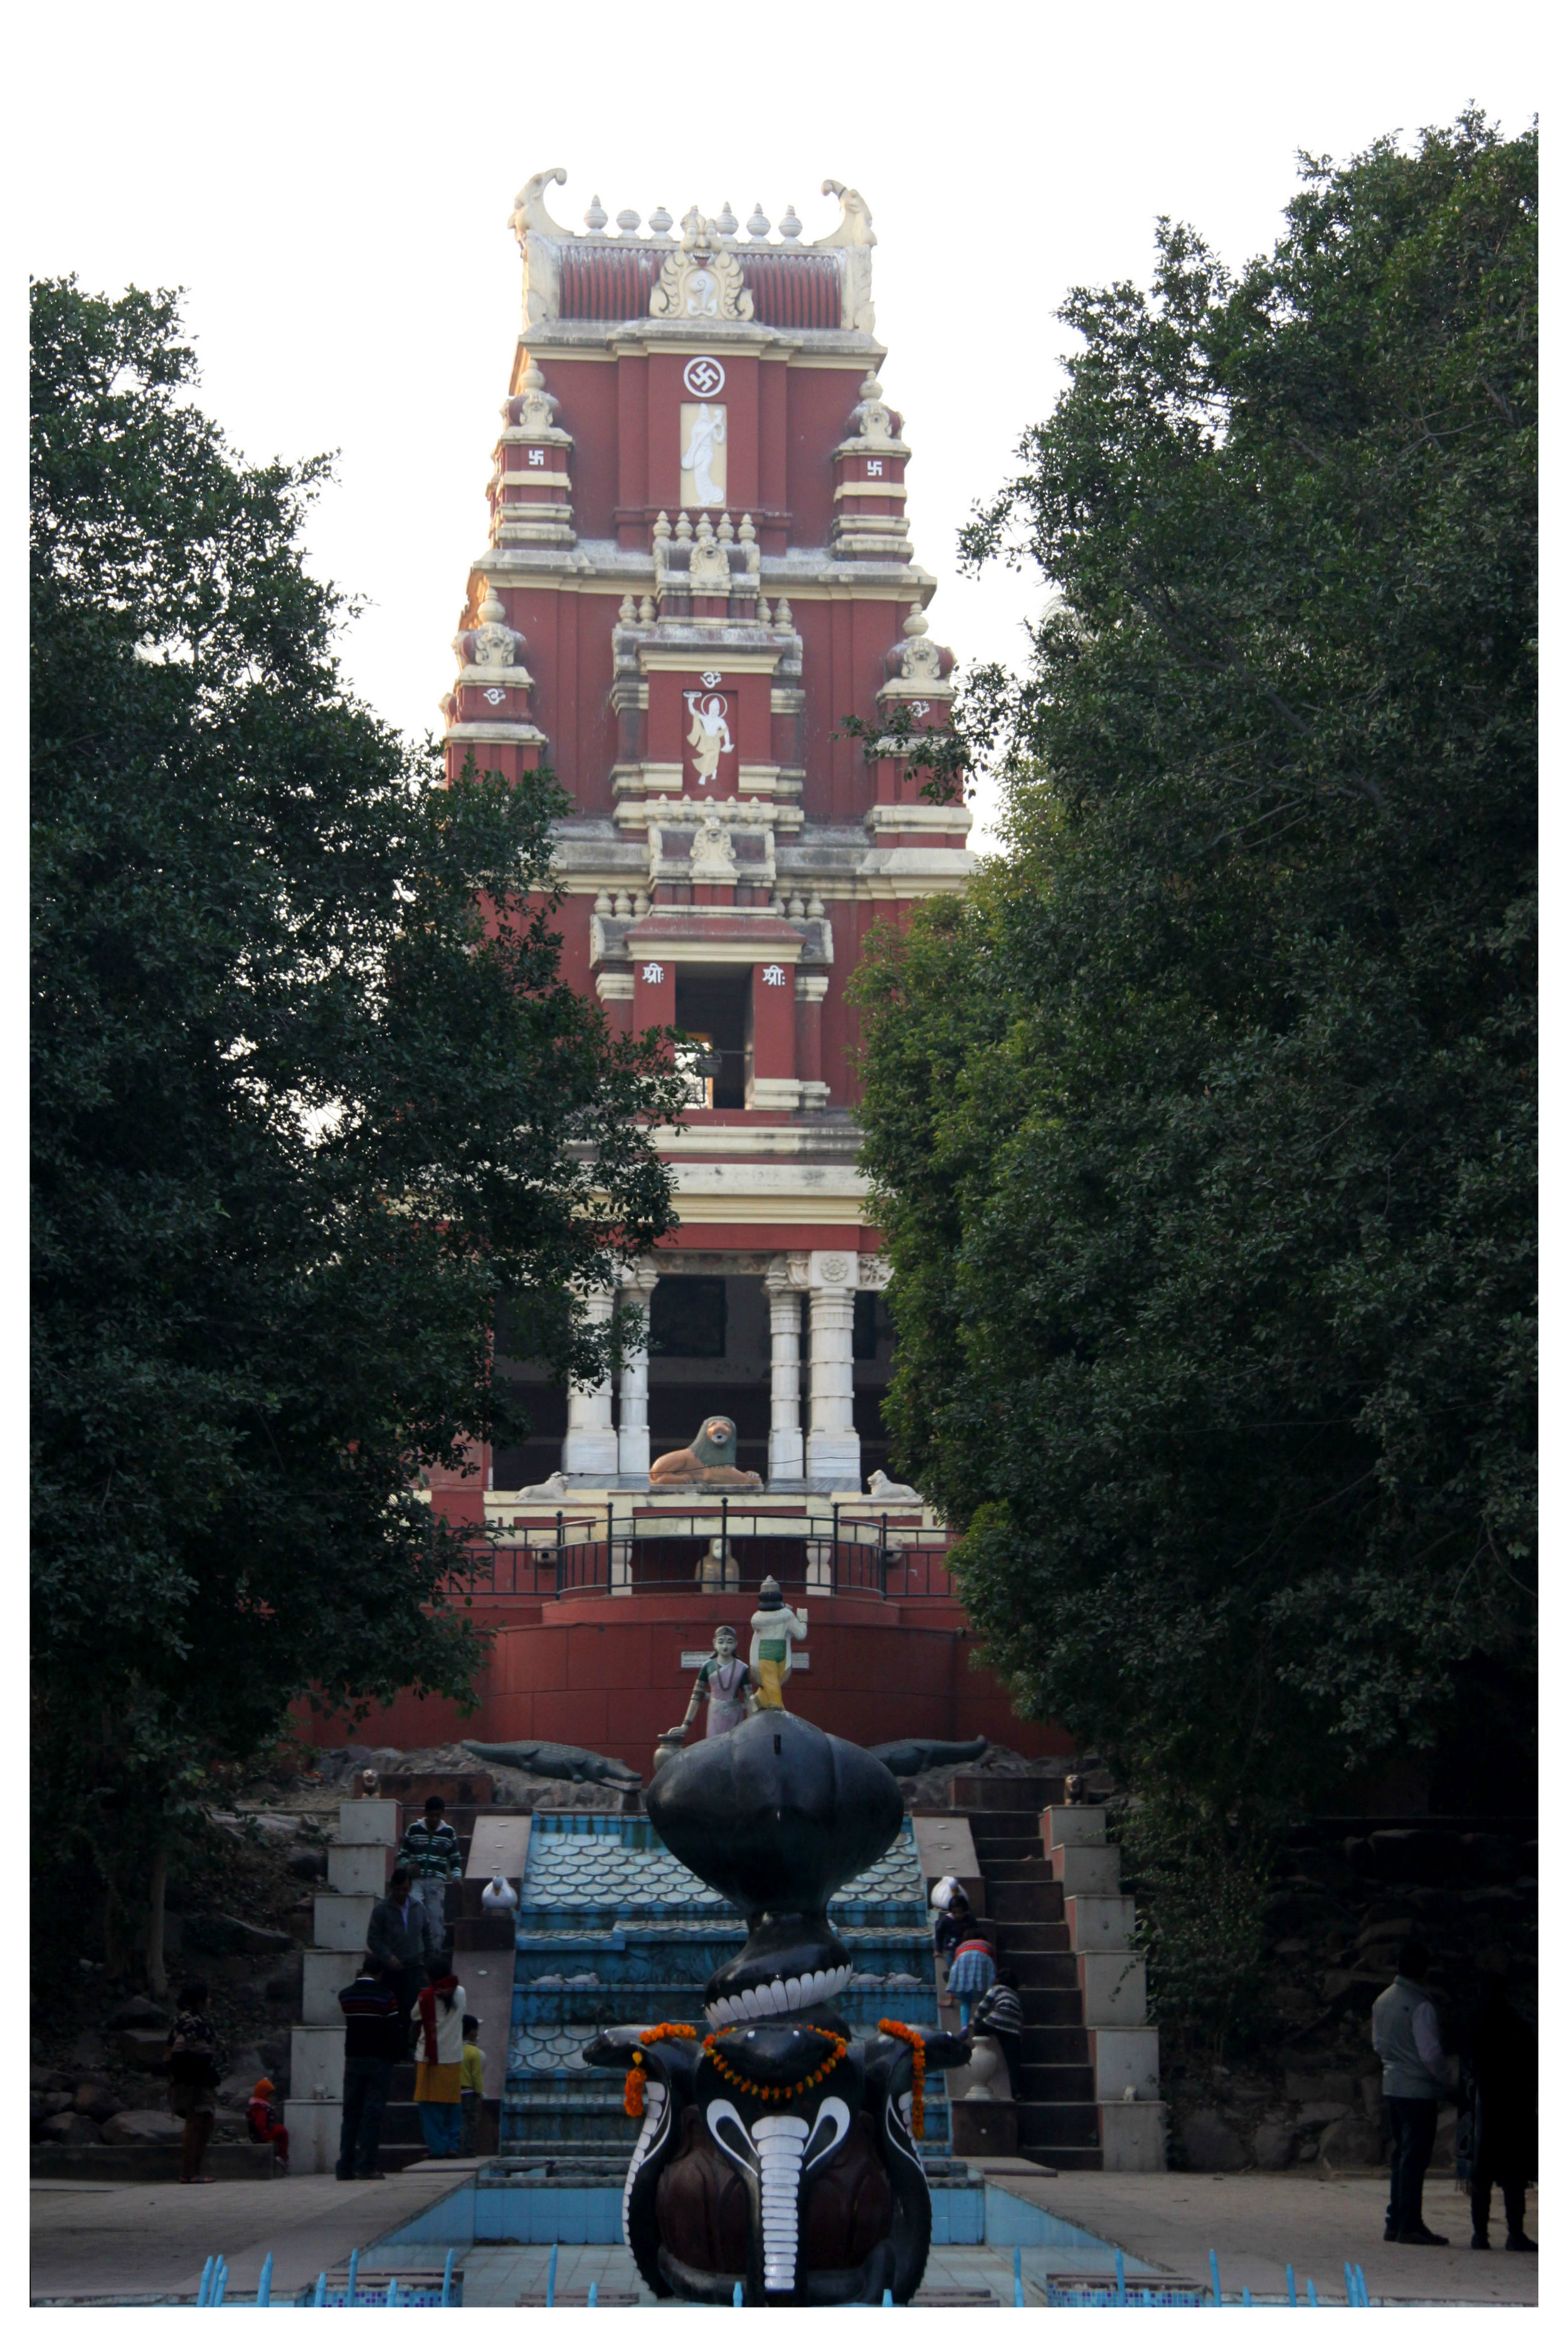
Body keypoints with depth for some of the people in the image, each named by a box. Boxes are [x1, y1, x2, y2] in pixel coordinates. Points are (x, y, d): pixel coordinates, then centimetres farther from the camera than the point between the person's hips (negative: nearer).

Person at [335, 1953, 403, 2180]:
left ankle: (345, 2166, 5)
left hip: (353, 2059, 4)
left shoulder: (345, 1995, 4)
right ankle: (365, 2166, -8)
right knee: (373, 2114, -3)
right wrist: (396, 2054, 7)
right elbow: (396, 2031, -10)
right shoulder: (385, 1997, -10)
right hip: (378, 2061, -4)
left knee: (350, 2113, 8)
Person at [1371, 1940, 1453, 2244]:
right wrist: (1447, 2081, -3)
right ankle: (1410, 2225, -4)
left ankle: (1395, 2222, 17)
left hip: (1392, 2086, 8)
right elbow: (1430, 2053, -18)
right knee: (1415, 2158, -4)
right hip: (1419, 2090, -8)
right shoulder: (1420, 2005, -17)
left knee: (1400, 2154, 14)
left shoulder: (1382, 2001, 8)